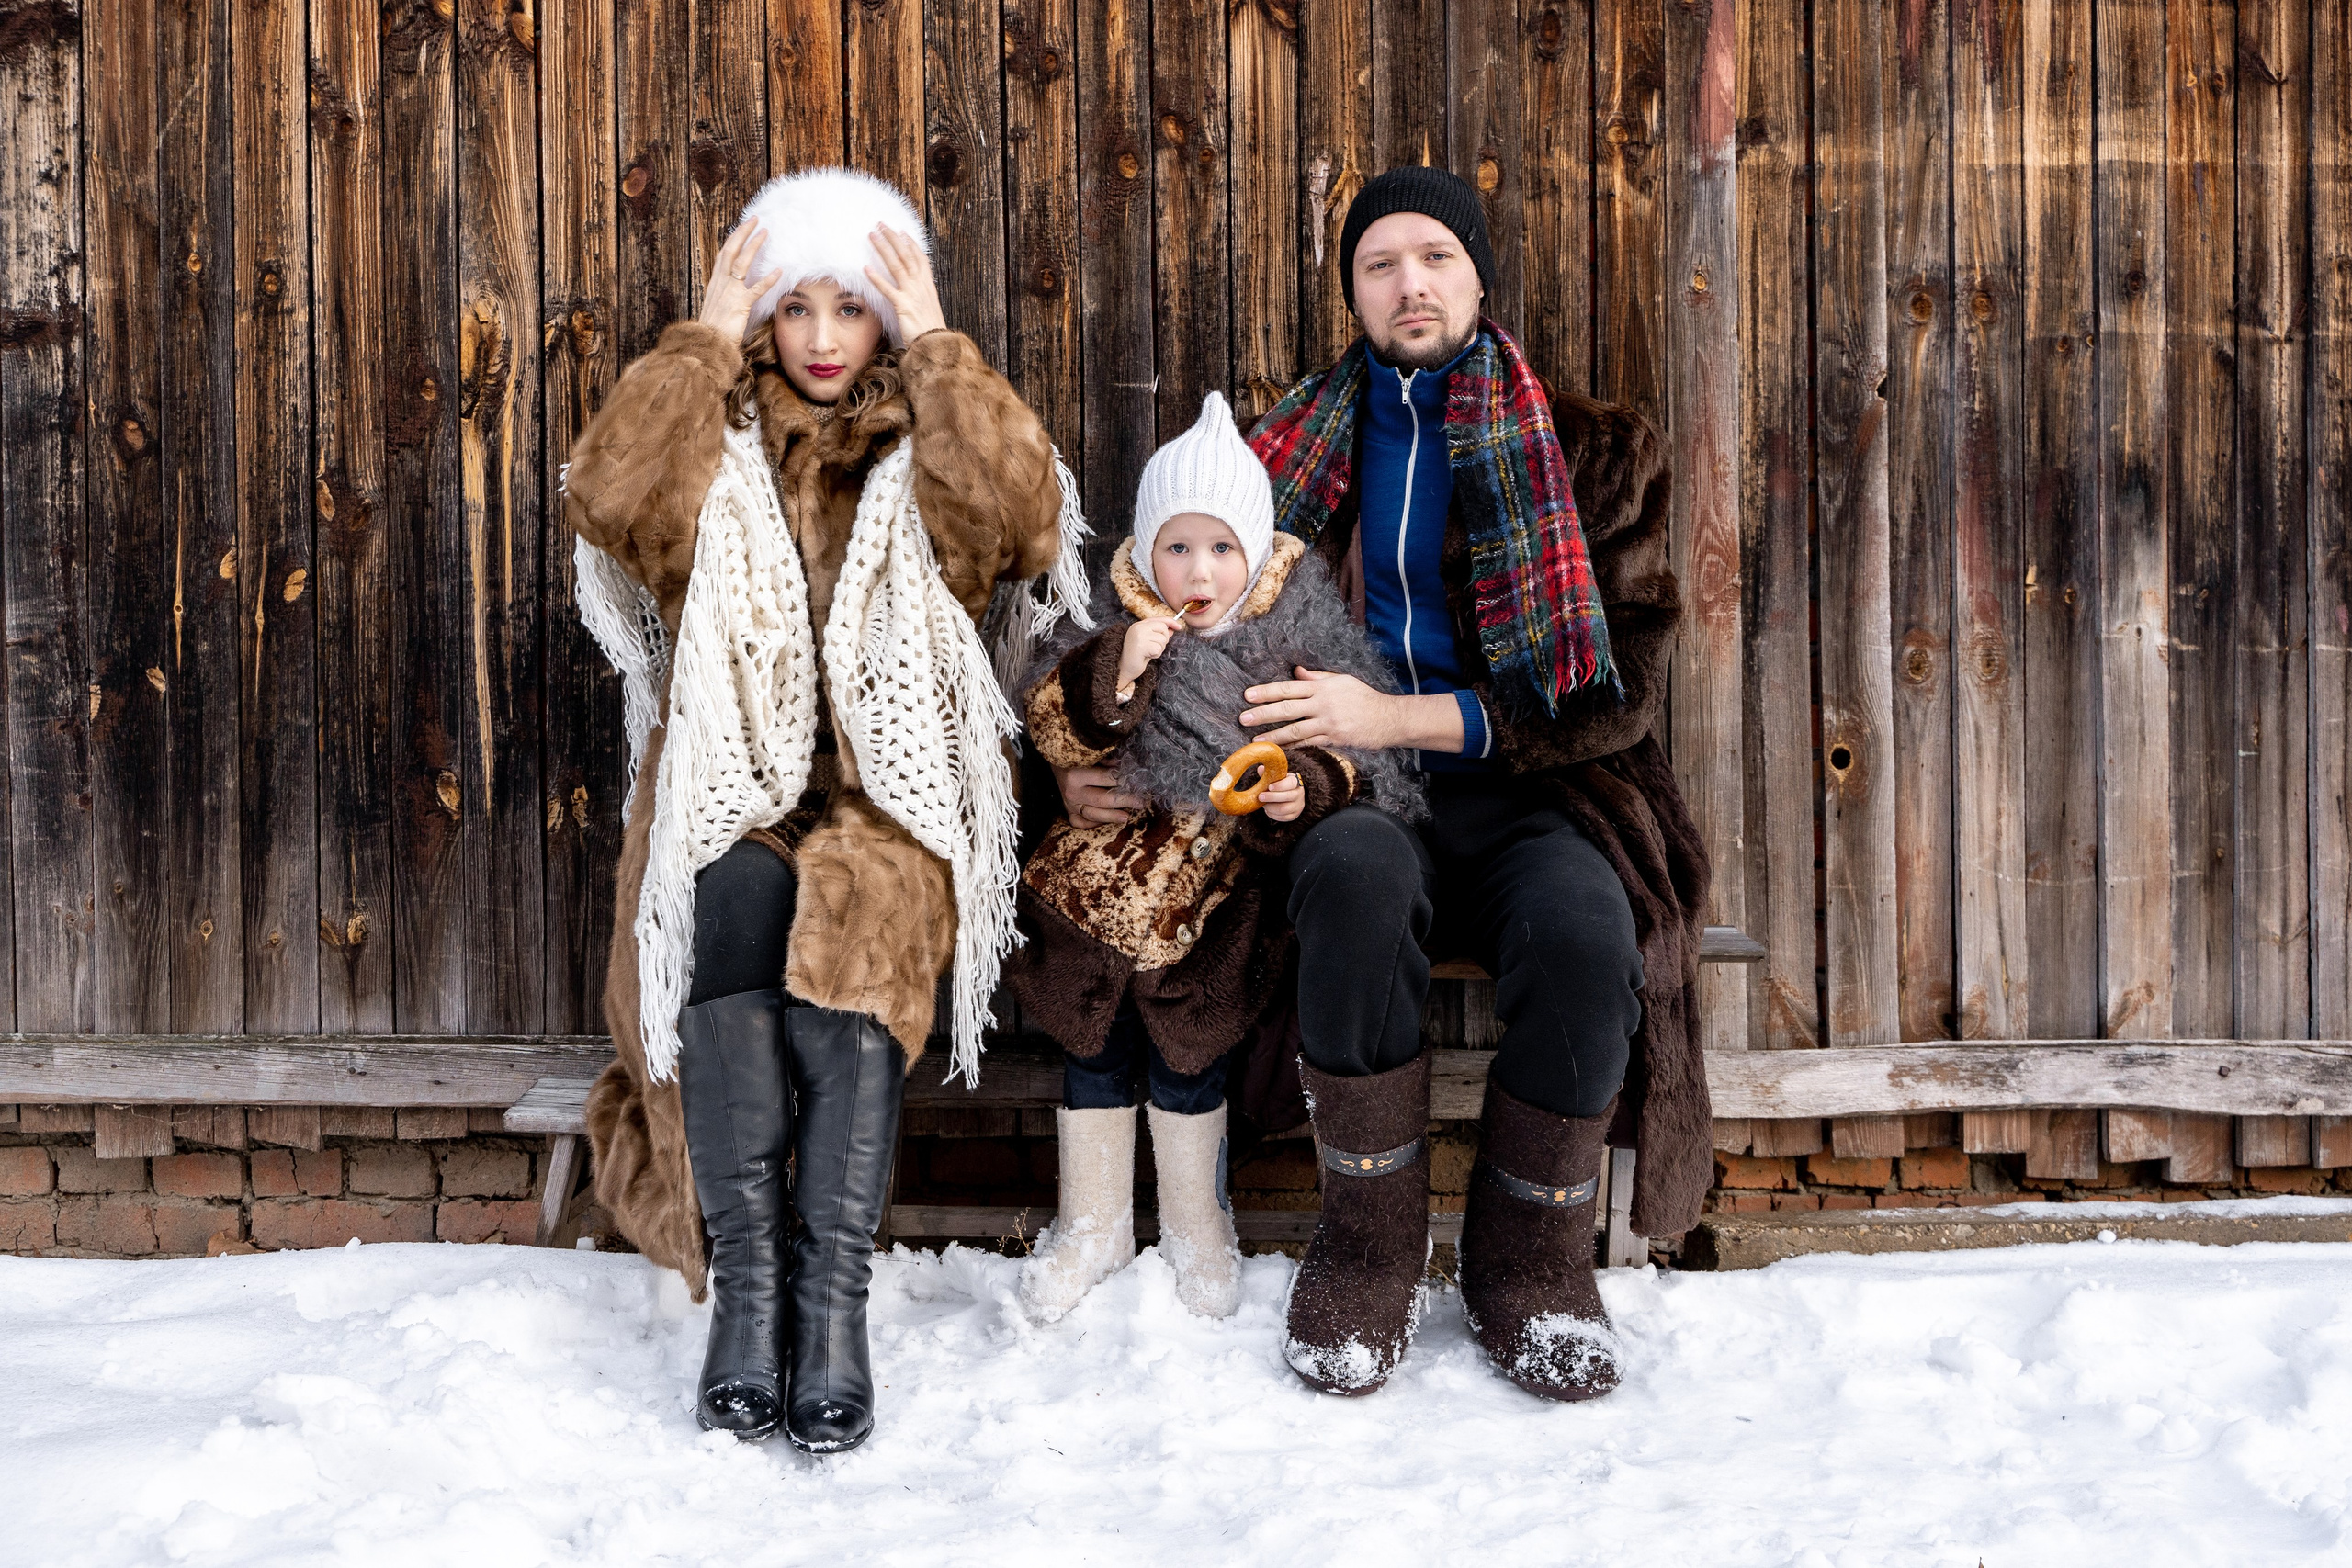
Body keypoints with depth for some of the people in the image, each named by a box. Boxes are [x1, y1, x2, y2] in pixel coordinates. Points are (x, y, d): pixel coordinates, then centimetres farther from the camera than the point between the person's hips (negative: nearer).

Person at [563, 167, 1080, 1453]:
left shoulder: (930, 448, 13)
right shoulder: (714, 446, 15)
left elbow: (1019, 513, -12)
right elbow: (608, 500, -9)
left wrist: (936, 347, -3)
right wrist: (703, 342, -1)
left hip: (885, 801, 0)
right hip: (729, 795, 1)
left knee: (847, 928, -34)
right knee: (736, 898, -34)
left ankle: (834, 1293, -33)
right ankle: (745, 1281, -31)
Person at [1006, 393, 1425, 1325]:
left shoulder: (1298, 633, -3)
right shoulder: (1121, 625, 2)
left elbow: (1355, 747, -1)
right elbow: (1056, 733, -4)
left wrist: (1309, 787, -23)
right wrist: (1115, 672, -22)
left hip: (1235, 875, -3)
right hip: (1115, 857, 3)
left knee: (1182, 1041, -13)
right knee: (1091, 1034, -4)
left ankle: (1195, 1227, 11)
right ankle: (1093, 1225, 16)